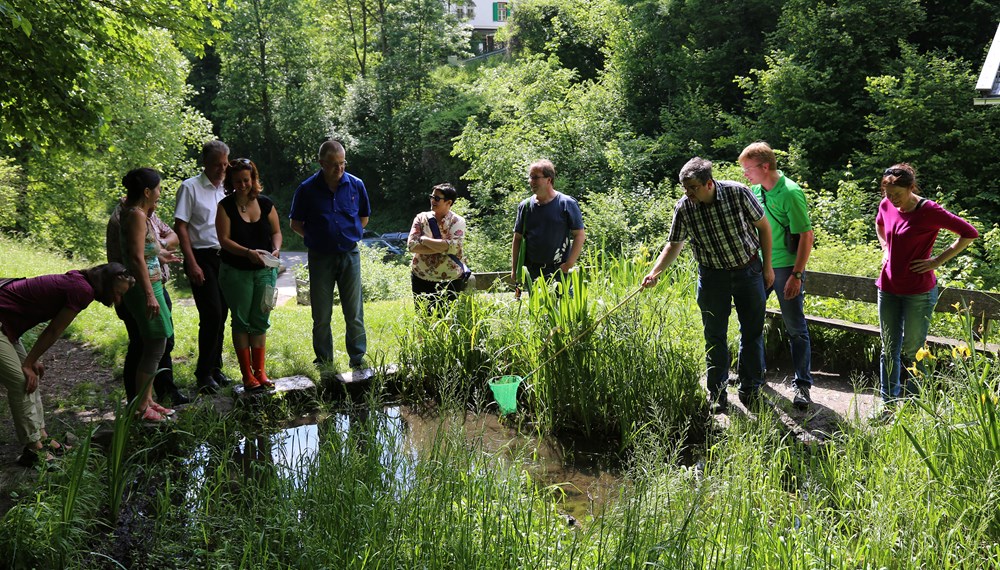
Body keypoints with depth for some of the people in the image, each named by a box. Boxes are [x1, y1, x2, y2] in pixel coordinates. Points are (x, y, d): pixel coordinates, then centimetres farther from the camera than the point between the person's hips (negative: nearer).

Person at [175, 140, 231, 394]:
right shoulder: (190, 187, -4)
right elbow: (180, 227, -8)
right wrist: (192, 264, -13)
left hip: (224, 258, 6)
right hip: (202, 258, -6)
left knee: (221, 316, 9)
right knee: (212, 315, -12)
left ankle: (214, 368, 21)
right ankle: (204, 373, -2)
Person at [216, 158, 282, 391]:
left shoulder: (266, 204, 3)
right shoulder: (226, 206, -5)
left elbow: (276, 232, 10)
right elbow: (224, 239, -12)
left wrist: (276, 249, -11)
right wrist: (248, 252, -26)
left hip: (264, 271, 3)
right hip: (236, 272, -3)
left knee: (260, 321, 7)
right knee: (241, 321, 3)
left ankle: (259, 372, 15)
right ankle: (247, 374, 9)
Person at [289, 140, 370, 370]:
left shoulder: (356, 185, 0)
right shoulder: (307, 189, -5)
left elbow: (364, 218, 15)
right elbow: (296, 224, 6)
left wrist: (347, 235, 7)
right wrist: (317, 238, 0)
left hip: (350, 254, 1)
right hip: (320, 257, -1)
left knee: (354, 312, 3)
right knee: (321, 315, 6)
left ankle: (358, 358, 14)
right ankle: (323, 360, 19)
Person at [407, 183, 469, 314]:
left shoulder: (457, 221, -4)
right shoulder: (421, 218, 3)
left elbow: (453, 247, -21)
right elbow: (411, 245, -9)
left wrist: (424, 239, -14)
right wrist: (441, 247, -17)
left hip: (450, 280, -2)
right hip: (421, 278, 2)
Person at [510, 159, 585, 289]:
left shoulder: (567, 204, -3)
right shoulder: (525, 205, 8)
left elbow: (580, 235, -2)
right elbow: (518, 238, 12)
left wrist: (569, 264, -10)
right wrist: (514, 270, 7)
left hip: (559, 270, -3)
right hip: (531, 273, 4)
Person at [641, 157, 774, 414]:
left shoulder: (738, 193, -18)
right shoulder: (683, 207, -14)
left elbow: (763, 227, -5)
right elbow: (674, 244, 0)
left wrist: (767, 266, -3)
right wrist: (654, 272, -14)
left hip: (749, 270, -1)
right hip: (712, 275, 1)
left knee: (753, 332, 7)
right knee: (715, 335, 6)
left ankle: (751, 390, 21)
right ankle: (717, 393, 18)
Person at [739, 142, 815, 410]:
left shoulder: (791, 193, -18)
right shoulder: (755, 189, 3)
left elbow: (806, 236, -17)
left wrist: (796, 275, -20)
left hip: (786, 267, -7)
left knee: (795, 327, 0)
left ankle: (802, 385, 9)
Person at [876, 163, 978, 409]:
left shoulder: (929, 211, -16)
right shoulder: (886, 205, 1)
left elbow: (969, 233, -14)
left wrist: (937, 261, -15)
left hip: (918, 292, -5)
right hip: (888, 289, 5)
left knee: (912, 350, 5)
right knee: (889, 350, 10)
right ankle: (889, 406, 20)